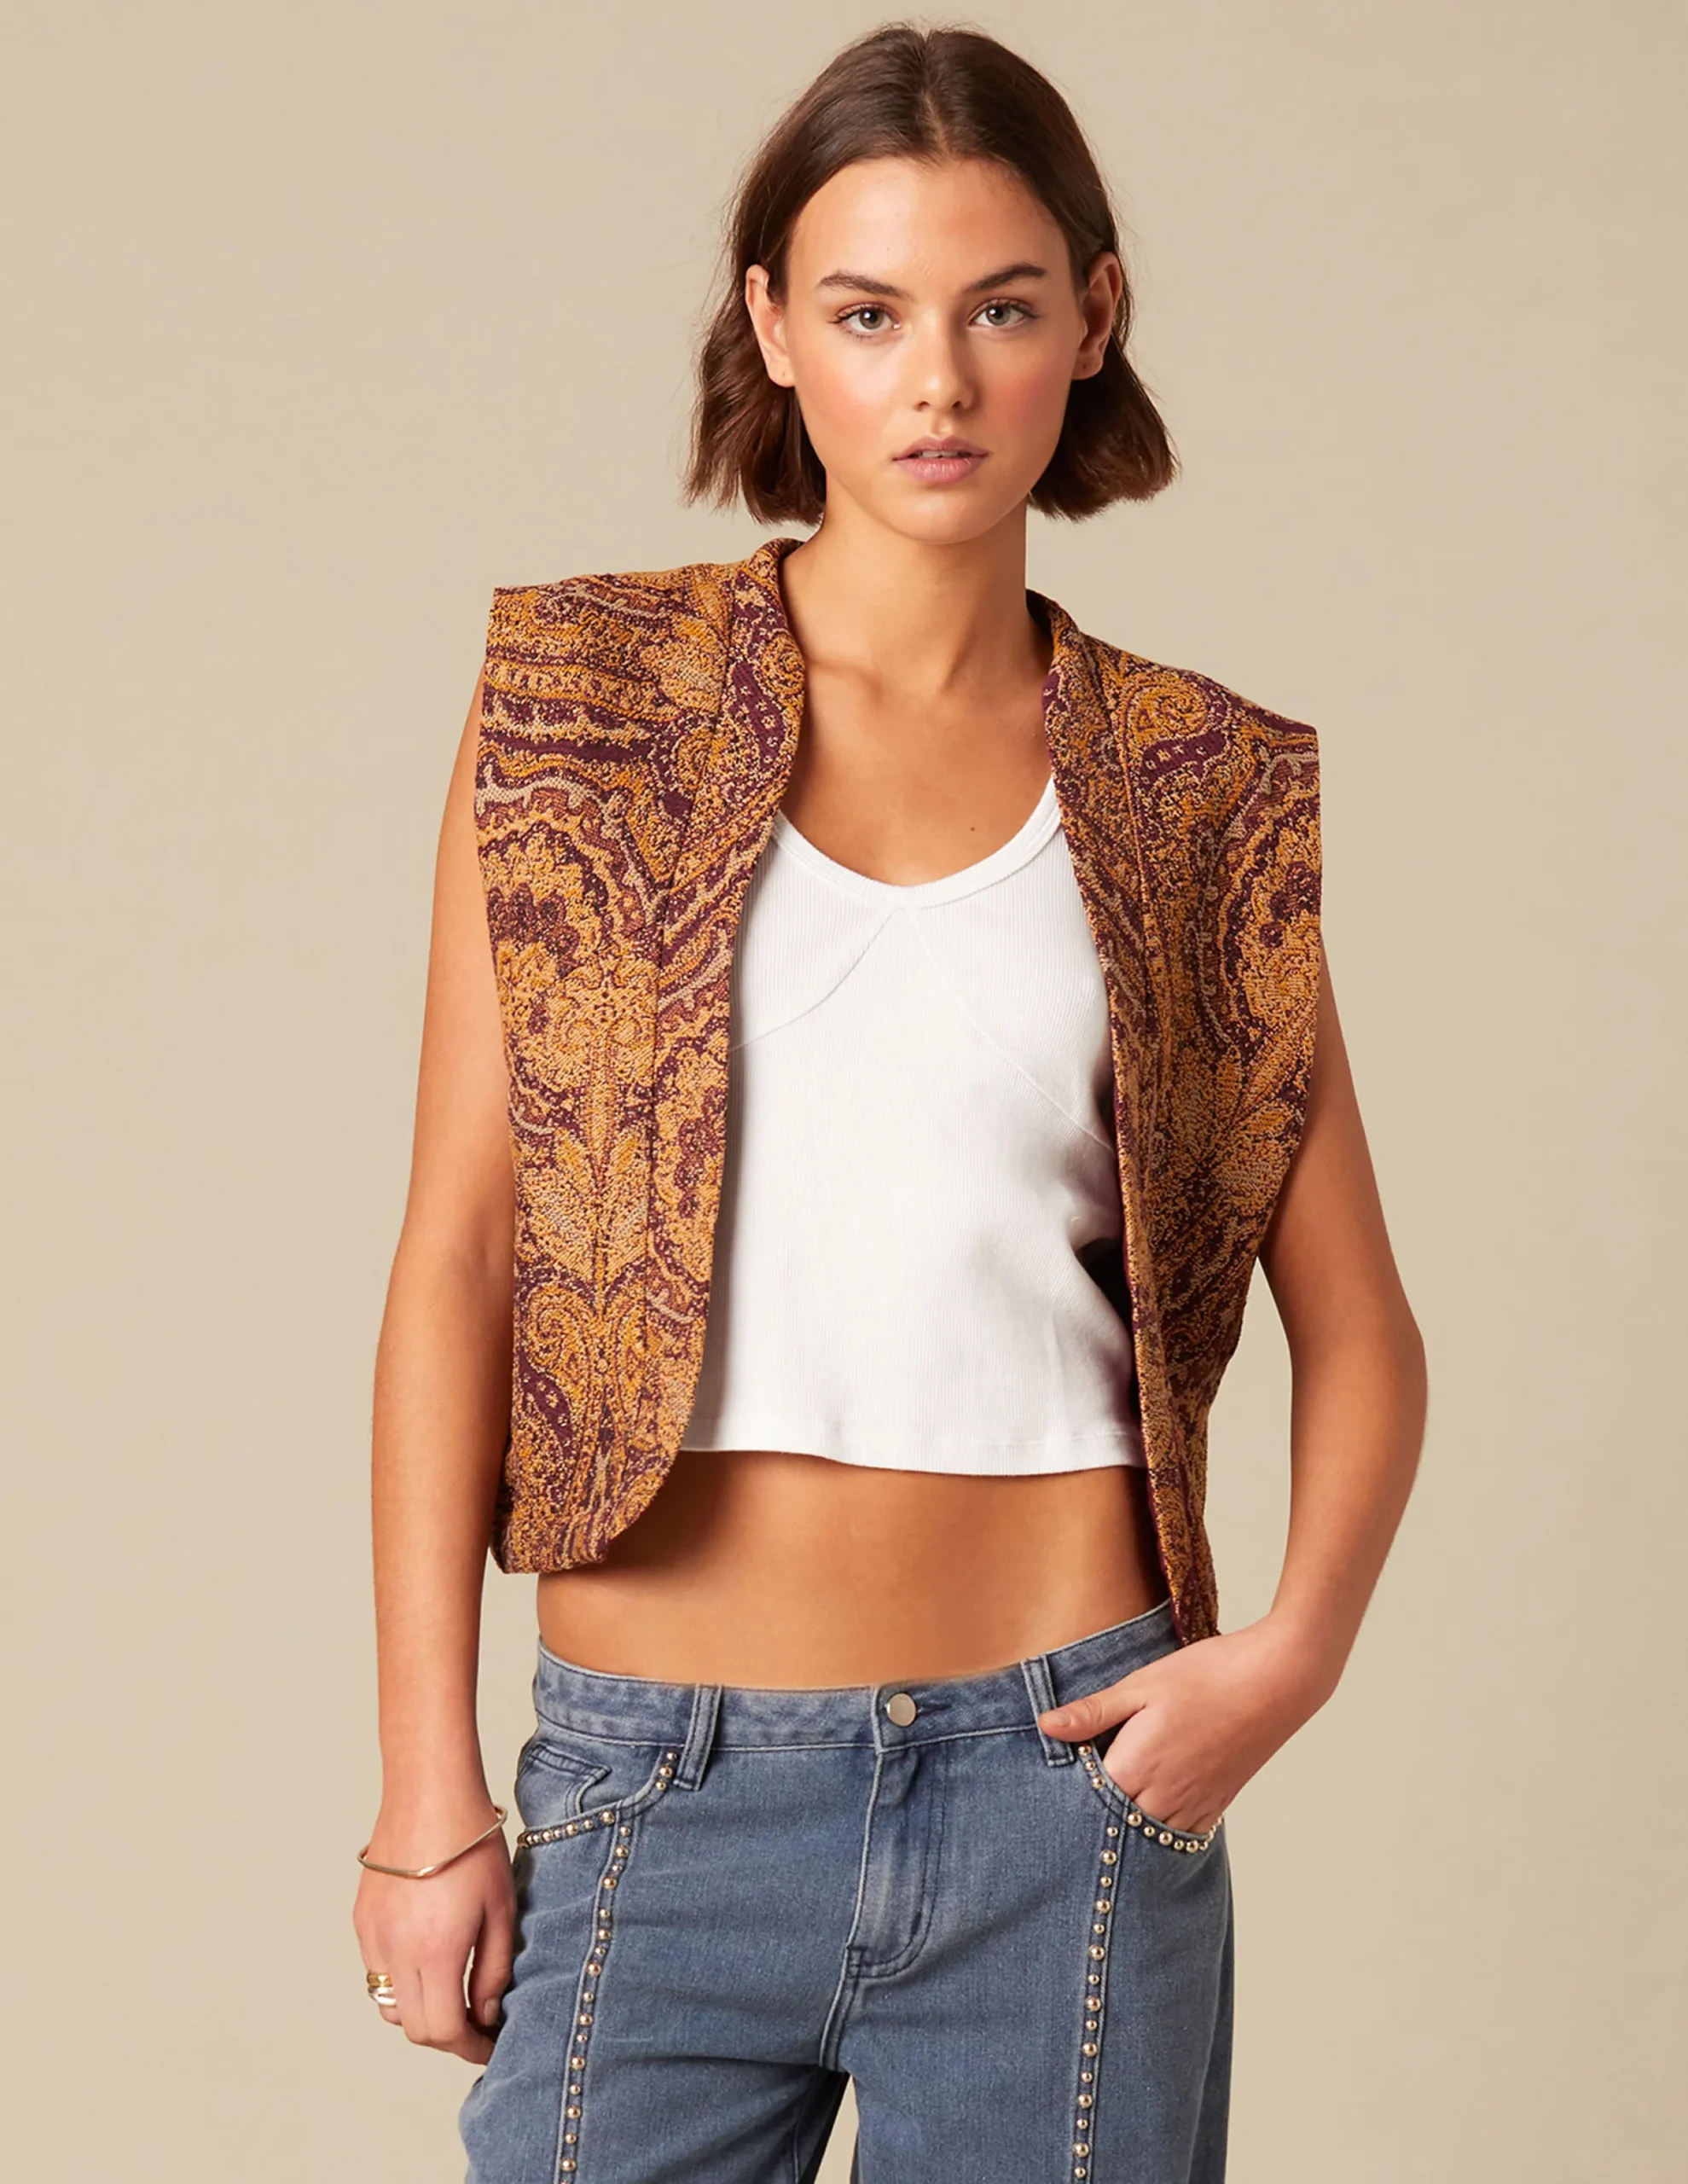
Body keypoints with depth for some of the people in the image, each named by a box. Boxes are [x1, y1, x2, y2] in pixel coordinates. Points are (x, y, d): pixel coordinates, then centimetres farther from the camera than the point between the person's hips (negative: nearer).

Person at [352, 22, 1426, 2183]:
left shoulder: (1199, 791, 5)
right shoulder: (586, 700, 1)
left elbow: (1356, 1326, 9)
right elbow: (454, 1257, 0)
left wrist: (1291, 1649, -9)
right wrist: (426, 1787, -4)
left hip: (1061, 1771, 1)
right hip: (660, 1779, -1)